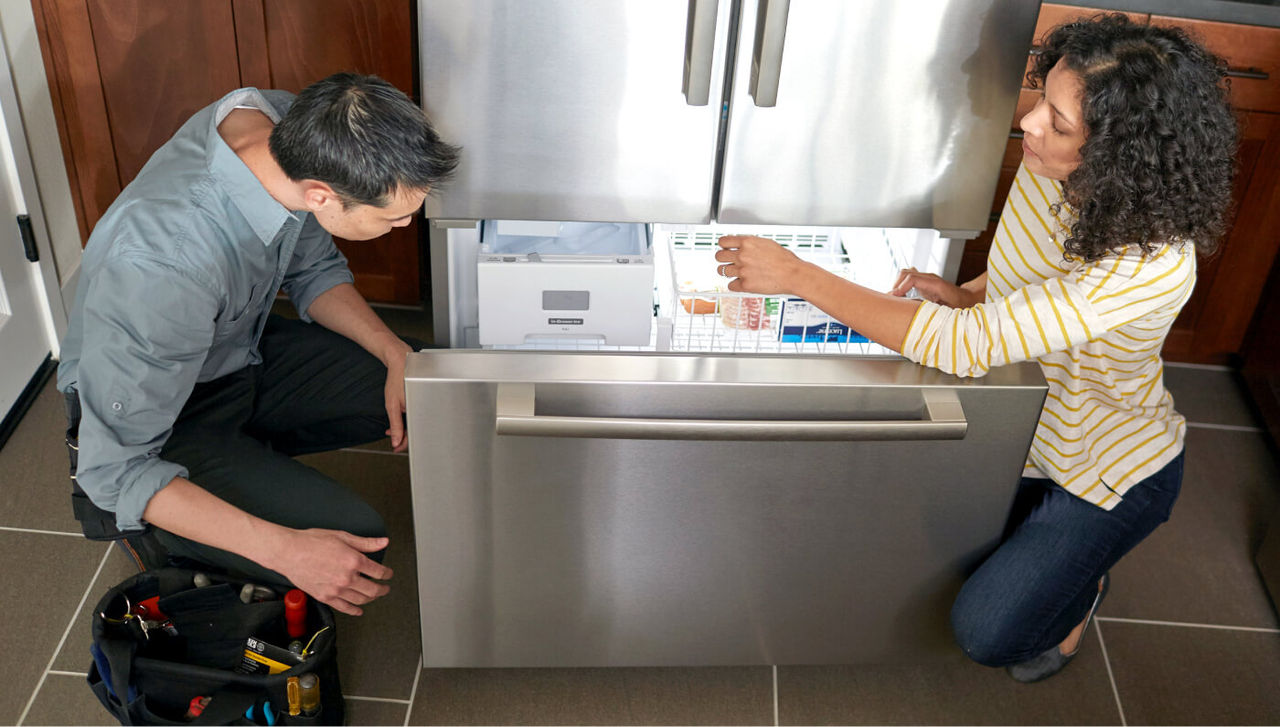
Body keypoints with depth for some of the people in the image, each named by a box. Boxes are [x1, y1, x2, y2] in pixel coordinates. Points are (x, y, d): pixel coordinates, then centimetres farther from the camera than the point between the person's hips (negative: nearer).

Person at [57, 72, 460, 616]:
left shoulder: (290, 124, -19)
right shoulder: (163, 263, -40)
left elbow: (313, 272, 1)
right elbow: (115, 467, -31)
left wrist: (395, 353, -14)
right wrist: (283, 549, -35)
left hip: (246, 348, 7)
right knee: (353, 537, -21)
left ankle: (246, 452, 9)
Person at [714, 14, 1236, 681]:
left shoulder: (1153, 263, -41)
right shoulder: (1048, 168, -17)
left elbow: (965, 347, -45)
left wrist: (797, 276, -41)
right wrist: (968, 295, -15)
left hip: (1112, 466, -6)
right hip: (1028, 419, 7)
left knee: (984, 632, -8)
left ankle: (1083, 581, 23)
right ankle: (1045, 534, 29)